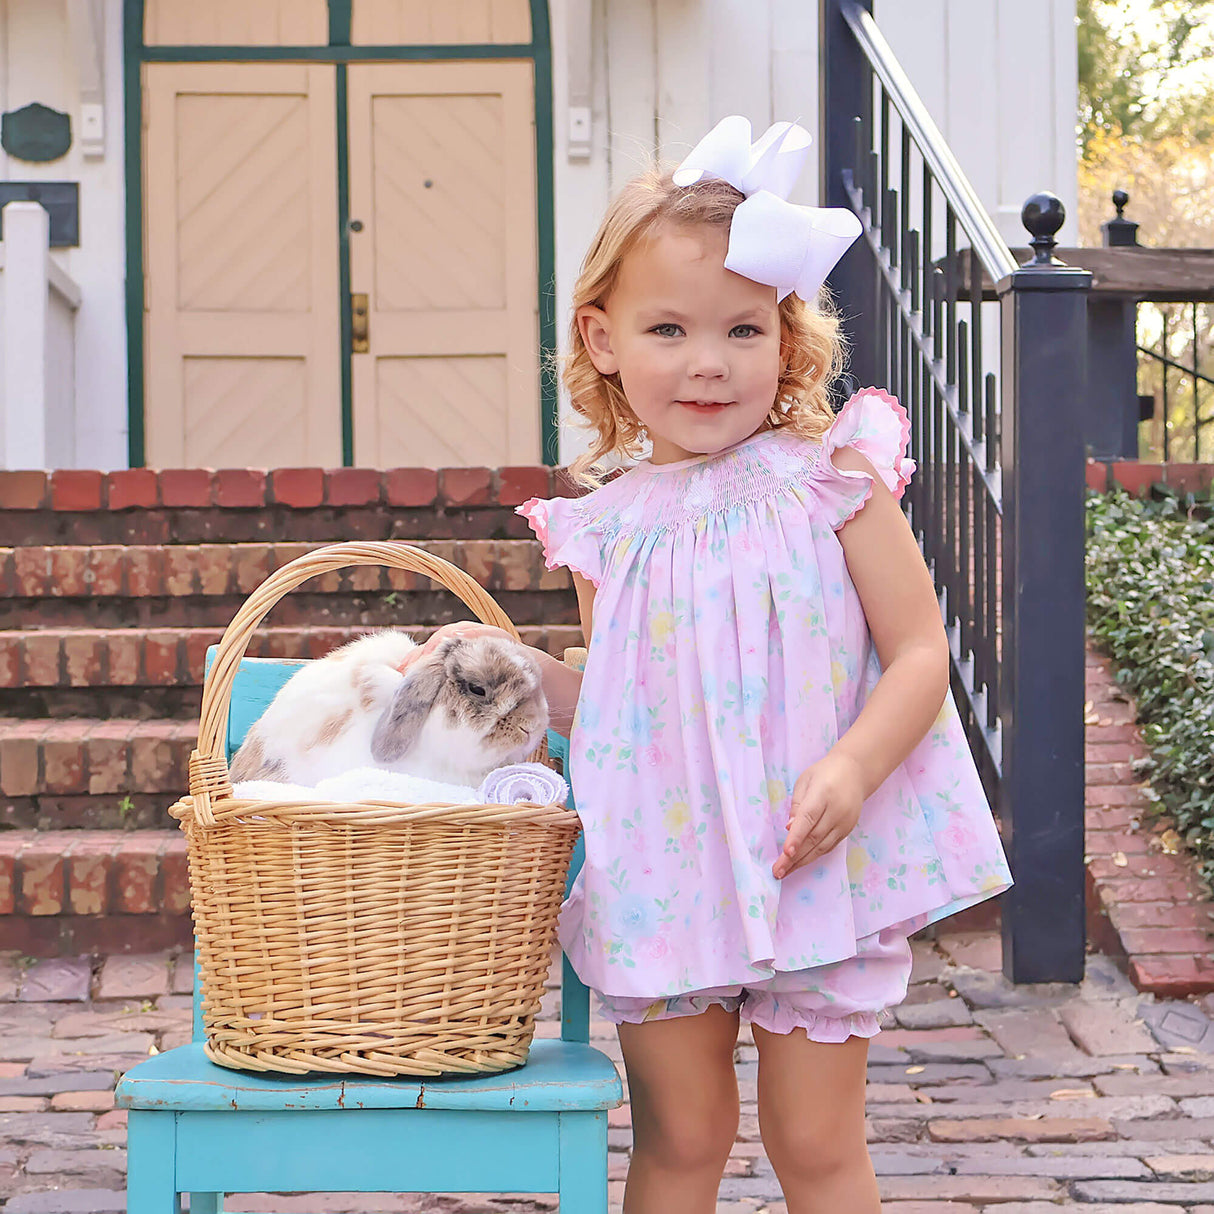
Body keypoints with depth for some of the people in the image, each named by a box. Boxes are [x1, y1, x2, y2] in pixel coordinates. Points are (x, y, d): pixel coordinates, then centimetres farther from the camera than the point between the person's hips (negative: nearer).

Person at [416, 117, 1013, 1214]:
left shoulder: (831, 483, -7)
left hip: (815, 866, -2)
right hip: (663, 871, 3)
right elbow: (615, 704, 11)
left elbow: (921, 652, -8)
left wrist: (852, 767, -23)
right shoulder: (608, 527, 2)